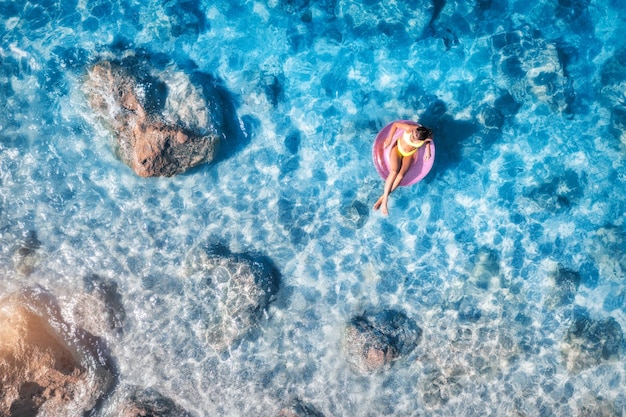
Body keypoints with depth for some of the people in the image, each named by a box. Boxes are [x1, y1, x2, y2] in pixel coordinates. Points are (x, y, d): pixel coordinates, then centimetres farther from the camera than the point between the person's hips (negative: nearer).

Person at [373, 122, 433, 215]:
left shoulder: (426, 138, -28)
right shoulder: (409, 128, -34)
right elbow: (395, 124, -16)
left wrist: (428, 150, -3)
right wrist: (389, 139, -14)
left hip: (409, 154, 1)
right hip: (398, 148, -1)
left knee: (401, 174, -23)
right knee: (394, 171, -24)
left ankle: (383, 197, -16)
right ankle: (385, 201, -21)